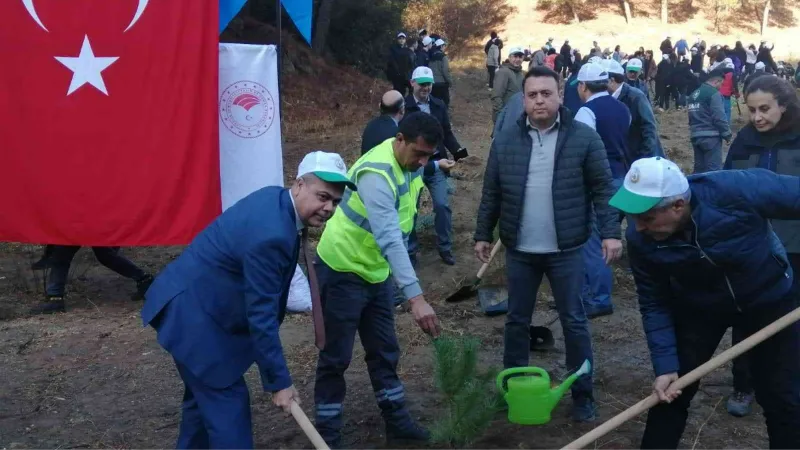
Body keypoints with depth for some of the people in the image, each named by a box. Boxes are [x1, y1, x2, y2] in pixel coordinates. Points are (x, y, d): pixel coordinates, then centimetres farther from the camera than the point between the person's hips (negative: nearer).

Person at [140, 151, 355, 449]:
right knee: (227, 401, -3)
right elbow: (261, 315, -25)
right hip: (191, 311, -10)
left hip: (193, 301, 11)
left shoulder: (275, 198, 0)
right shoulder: (270, 234, -30)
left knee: (205, 394, 24)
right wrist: (278, 381, -17)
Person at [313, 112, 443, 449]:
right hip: (342, 270, -8)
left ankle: (397, 421, 27)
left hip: (376, 270, 8)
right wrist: (416, 296, -45)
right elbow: (389, 238, -40)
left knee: (384, 350, 15)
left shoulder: (410, 164, -3)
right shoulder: (377, 173, -31)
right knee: (336, 356, 2)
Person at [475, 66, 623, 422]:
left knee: (574, 322, 7)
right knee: (517, 320, 14)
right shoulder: (505, 139, 1)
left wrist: (610, 232, -12)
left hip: (565, 250, -2)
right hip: (519, 250, 2)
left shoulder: (583, 137, -6)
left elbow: (603, 188, -5)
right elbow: (491, 192, 6)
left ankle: (582, 395, 21)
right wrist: (483, 234, 6)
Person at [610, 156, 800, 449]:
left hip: (770, 298, -1)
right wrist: (665, 366, -20)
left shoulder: (737, 190, -38)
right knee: (671, 392, 5)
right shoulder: (641, 240, -27)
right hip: (698, 307, 2)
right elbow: (655, 304, -15)